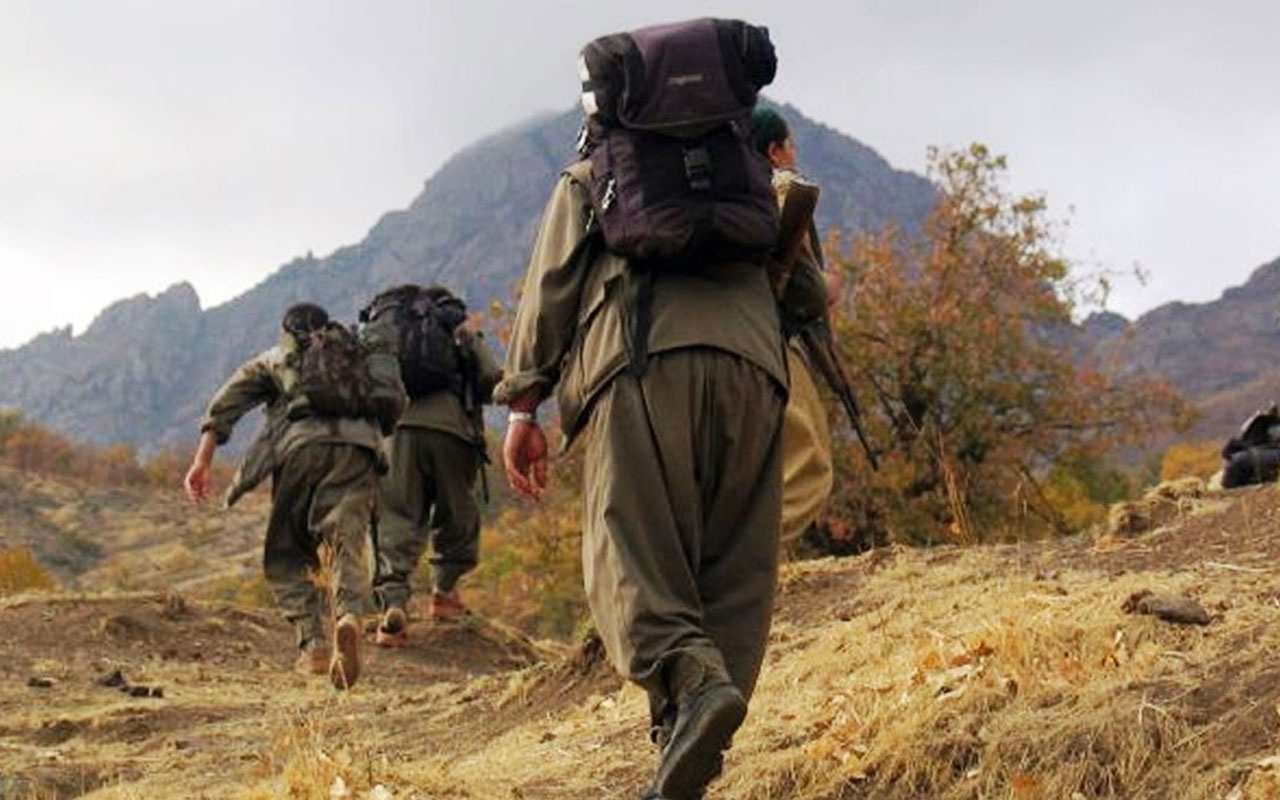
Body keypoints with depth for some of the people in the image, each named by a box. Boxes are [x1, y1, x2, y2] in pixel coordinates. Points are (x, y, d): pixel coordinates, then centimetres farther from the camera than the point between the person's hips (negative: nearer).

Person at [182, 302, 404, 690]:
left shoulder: (273, 359, 31)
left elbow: (226, 403, 16)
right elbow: (394, 398, 20)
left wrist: (202, 460, 8)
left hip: (300, 445, -1)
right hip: (357, 449, 1)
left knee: (286, 555, 11)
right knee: (347, 546, -8)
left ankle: (313, 644, -5)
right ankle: (349, 616, -38)